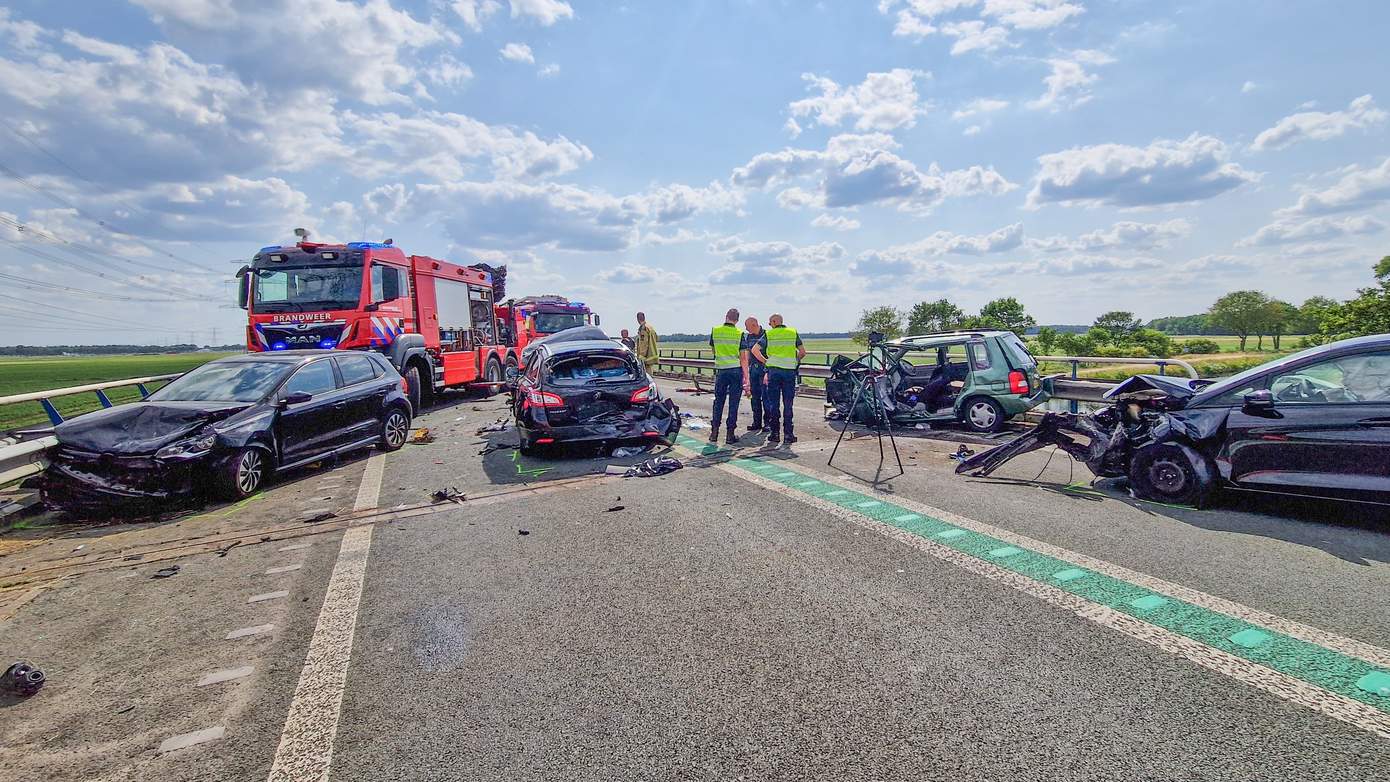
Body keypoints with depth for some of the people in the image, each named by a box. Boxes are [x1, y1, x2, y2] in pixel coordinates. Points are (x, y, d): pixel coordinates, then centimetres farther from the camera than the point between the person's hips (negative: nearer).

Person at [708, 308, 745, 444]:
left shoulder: (715, 331, 0)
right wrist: (746, 378, -5)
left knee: (718, 402, 12)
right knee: (733, 403, 3)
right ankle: (730, 435, 5)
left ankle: (714, 433, 12)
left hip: (721, 370, 2)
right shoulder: (739, 334, -6)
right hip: (736, 370, -2)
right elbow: (743, 358, -7)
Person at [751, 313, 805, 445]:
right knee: (787, 404, 4)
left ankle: (774, 433, 8)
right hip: (790, 371, 1)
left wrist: (765, 361, 8)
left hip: (774, 370, -1)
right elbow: (803, 352, 6)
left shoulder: (769, 334, 3)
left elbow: (755, 350, -4)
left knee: (773, 403, 7)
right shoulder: (793, 332, 7)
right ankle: (788, 435, 3)